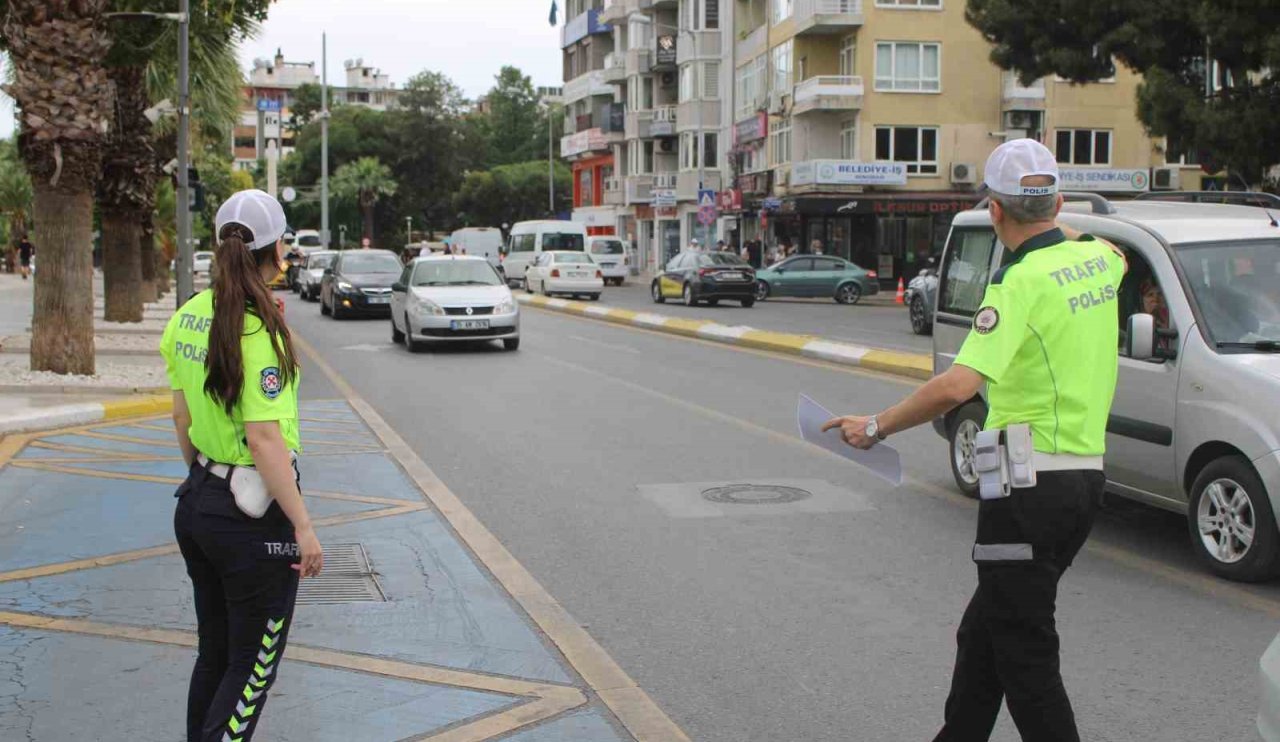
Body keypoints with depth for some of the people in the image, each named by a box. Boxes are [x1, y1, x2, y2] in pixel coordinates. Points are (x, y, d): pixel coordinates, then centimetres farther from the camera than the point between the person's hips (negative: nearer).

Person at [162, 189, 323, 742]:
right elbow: (264, 438, -24)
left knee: (215, 653, 21)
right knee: (252, 668, 6)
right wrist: (303, 526, -19)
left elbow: (182, 415, 11)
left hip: (195, 504, 8)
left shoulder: (189, 316, 2)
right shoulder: (260, 330, -21)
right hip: (253, 517, -8)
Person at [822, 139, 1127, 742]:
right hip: (1085, 478, 9)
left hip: (1031, 485, -9)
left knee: (1023, 653, -1)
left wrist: (876, 427, -16)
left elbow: (958, 386, -27)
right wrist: (1053, 222, 47)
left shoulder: (1024, 281, -17)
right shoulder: (1098, 260, 7)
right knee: (983, 633, 19)